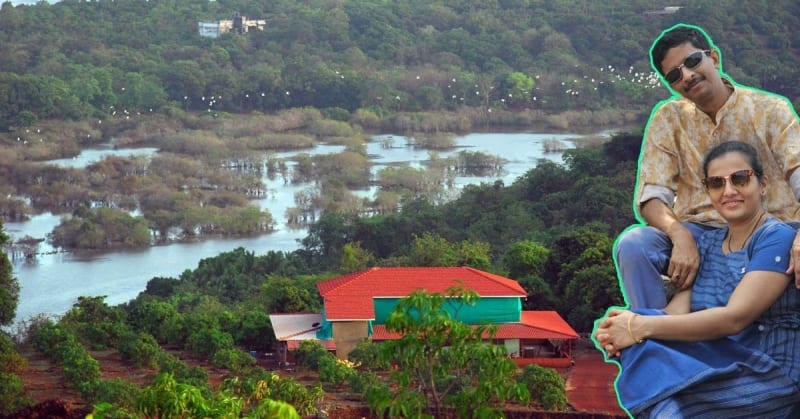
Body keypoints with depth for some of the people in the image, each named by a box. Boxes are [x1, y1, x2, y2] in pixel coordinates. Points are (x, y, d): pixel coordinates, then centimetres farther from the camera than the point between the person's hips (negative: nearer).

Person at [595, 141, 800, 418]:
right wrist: (624, 329, -23)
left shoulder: (778, 239, -8)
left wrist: (642, 327, -24)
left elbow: (735, 318, -19)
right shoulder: (706, 245, 14)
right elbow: (676, 312, -1)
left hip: (771, 380, -6)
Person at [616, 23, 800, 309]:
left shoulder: (770, 110, 1)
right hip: (696, 233, 2)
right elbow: (651, 196, -2)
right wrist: (681, 237, -25)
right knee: (632, 244, -27)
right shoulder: (668, 118, 7)